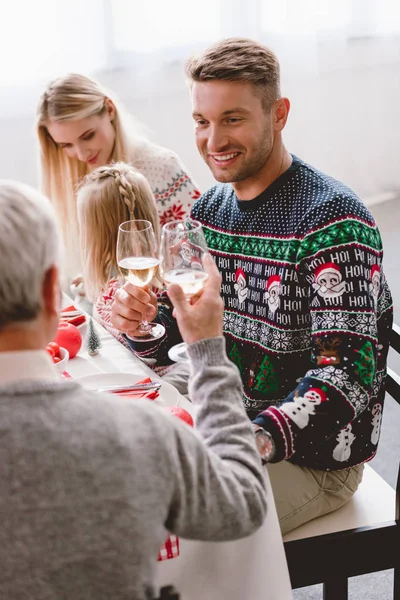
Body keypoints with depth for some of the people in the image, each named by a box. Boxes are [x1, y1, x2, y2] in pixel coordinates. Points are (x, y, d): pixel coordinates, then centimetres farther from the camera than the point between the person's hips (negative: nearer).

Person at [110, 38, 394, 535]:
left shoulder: (333, 220, -21)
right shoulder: (209, 209, 3)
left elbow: (349, 369, -27)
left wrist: (261, 438, -43)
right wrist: (138, 317, -14)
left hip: (311, 454, -7)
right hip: (226, 427, 7)